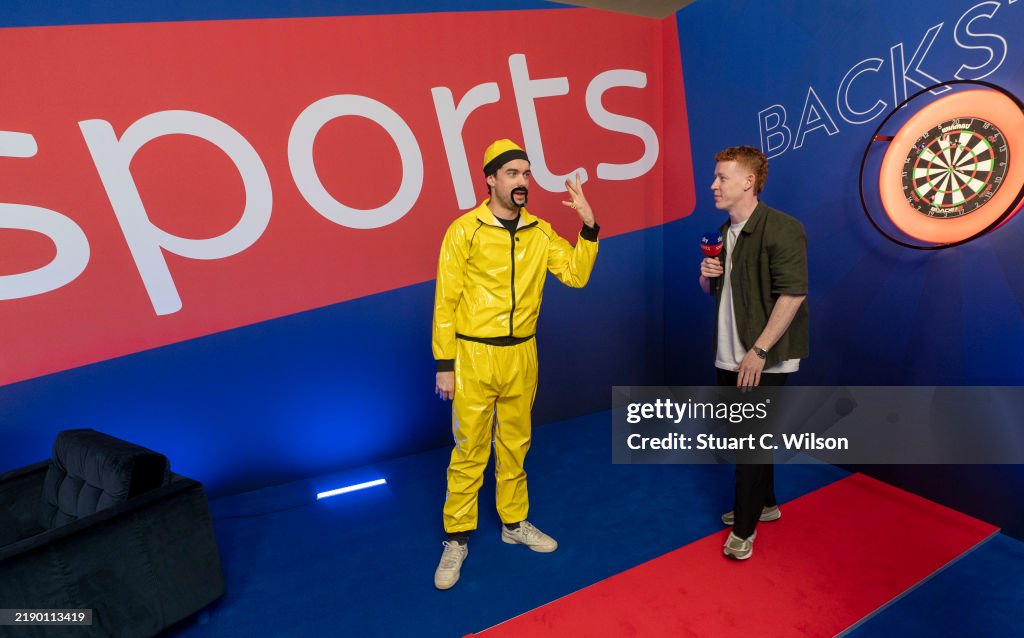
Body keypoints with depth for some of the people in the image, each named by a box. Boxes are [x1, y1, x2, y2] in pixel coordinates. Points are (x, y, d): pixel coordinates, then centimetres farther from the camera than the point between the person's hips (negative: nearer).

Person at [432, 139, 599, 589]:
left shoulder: (540, 233, 5)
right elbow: (445, 301, -8)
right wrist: (444, 364, -9)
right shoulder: (465, 230, -8)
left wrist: (588, 224, -7)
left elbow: (577, 275, 2)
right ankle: (457, 539, 25)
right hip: (474, 355, -4)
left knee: (515, 445, 17)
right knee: (469, 450, 6)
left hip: (522, 355, 4)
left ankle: (514, 522, 37)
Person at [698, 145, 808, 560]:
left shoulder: (781, 229, -15)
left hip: (763, 360, -8)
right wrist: (706, 274, -4)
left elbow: (793, 293, -22)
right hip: (728, 355, 8)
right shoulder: (724, 233, 10)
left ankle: (744, 527, 19)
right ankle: (765, 503, 40)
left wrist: (759, 351, -23)